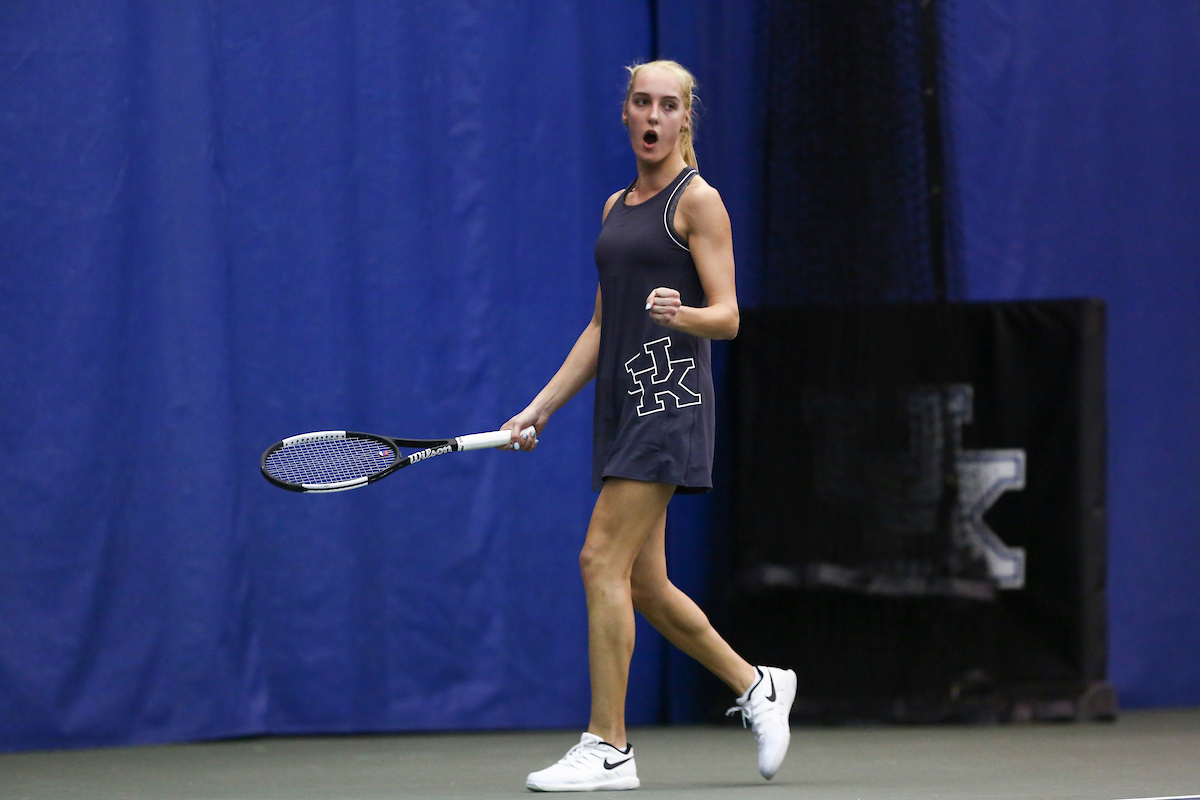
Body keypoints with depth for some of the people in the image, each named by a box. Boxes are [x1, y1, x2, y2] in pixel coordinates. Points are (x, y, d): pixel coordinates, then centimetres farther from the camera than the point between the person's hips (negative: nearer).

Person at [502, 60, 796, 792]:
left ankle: (608, 748, -10)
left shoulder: (697, 200, -4)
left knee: (604, 561, -13)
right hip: (622, 403, 8)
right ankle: (758, 686, 27)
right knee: (644, 585, 9)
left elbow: (728, 317, -10)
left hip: (671, 399, -8)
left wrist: (681, 314, -31)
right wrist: (542, 407, 17)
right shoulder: (618, 206, 18)